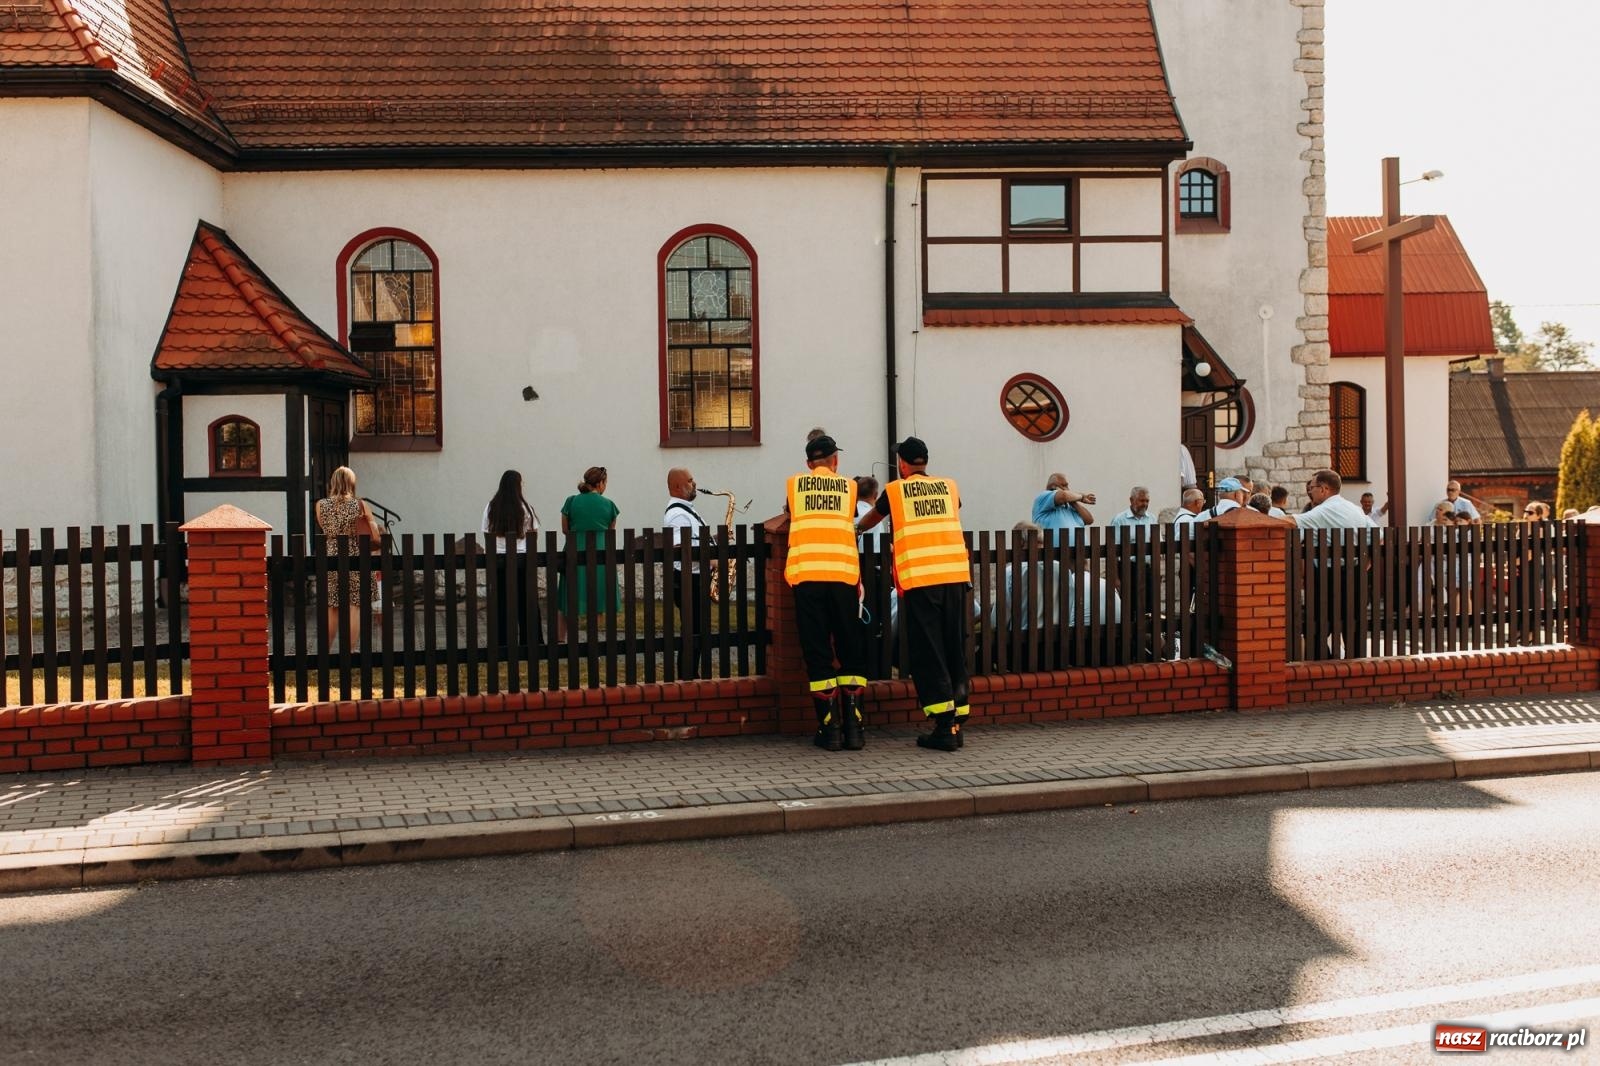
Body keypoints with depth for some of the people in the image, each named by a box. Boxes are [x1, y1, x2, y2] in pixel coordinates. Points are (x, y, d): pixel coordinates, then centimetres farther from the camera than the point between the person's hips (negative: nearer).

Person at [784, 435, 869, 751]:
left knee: (817, 653, 3)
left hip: (806, 575, 0)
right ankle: (853, 726, 4)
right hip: (843, 574, 0)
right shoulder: (849, 486, 15)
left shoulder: (793, 484, 16)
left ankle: (829, 728, 1)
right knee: (851, 652, 8)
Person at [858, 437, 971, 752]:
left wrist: (857, 527, 51)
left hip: (918, 580, -3)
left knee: (928, 653, 0)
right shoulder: (949, 486, 15)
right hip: (956, 575, 3)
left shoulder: (895, 490, 9)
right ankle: (956, 723, 12)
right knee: (955, 650, 10)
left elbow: (872, 519, 29)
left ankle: (944, 728, -3)